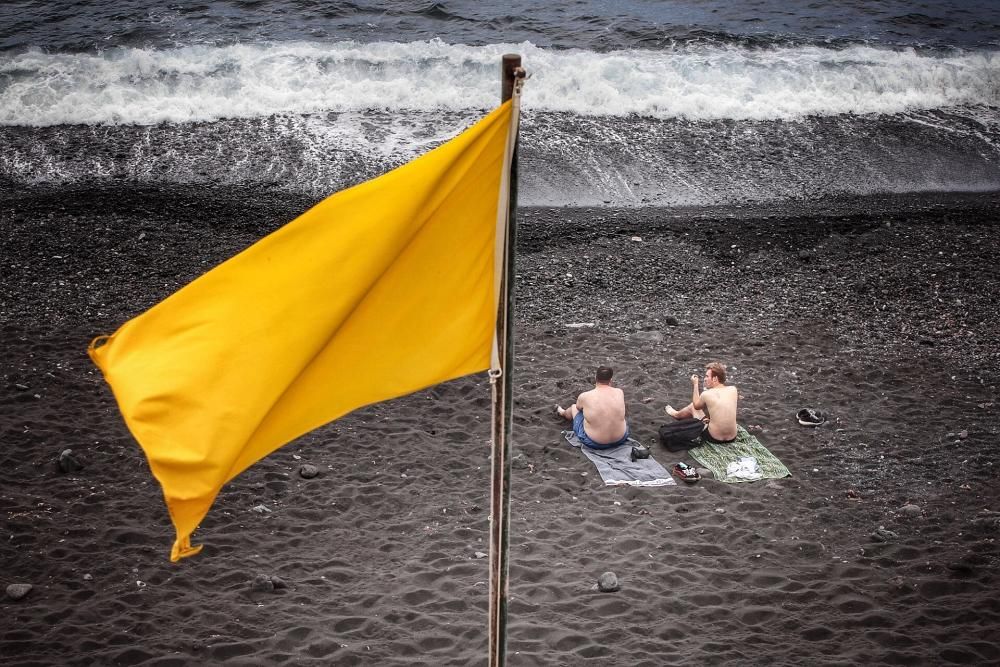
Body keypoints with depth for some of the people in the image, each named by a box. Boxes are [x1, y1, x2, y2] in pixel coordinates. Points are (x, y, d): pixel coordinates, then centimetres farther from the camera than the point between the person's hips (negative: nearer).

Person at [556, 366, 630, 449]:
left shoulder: (584, 396, -15)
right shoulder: (619, 392, -11)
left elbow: (578, 407, 11)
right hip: (620, 440, 2)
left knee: (574, 407, 25)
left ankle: (562, 412, 63)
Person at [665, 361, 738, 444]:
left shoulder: (706, 394, -16)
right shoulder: (733, 390, -7)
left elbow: (696, 405, 7)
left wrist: (695, 384, 13)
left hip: (714, 438, -4)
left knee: (692, 406, 21)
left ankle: (676, 414, 55)